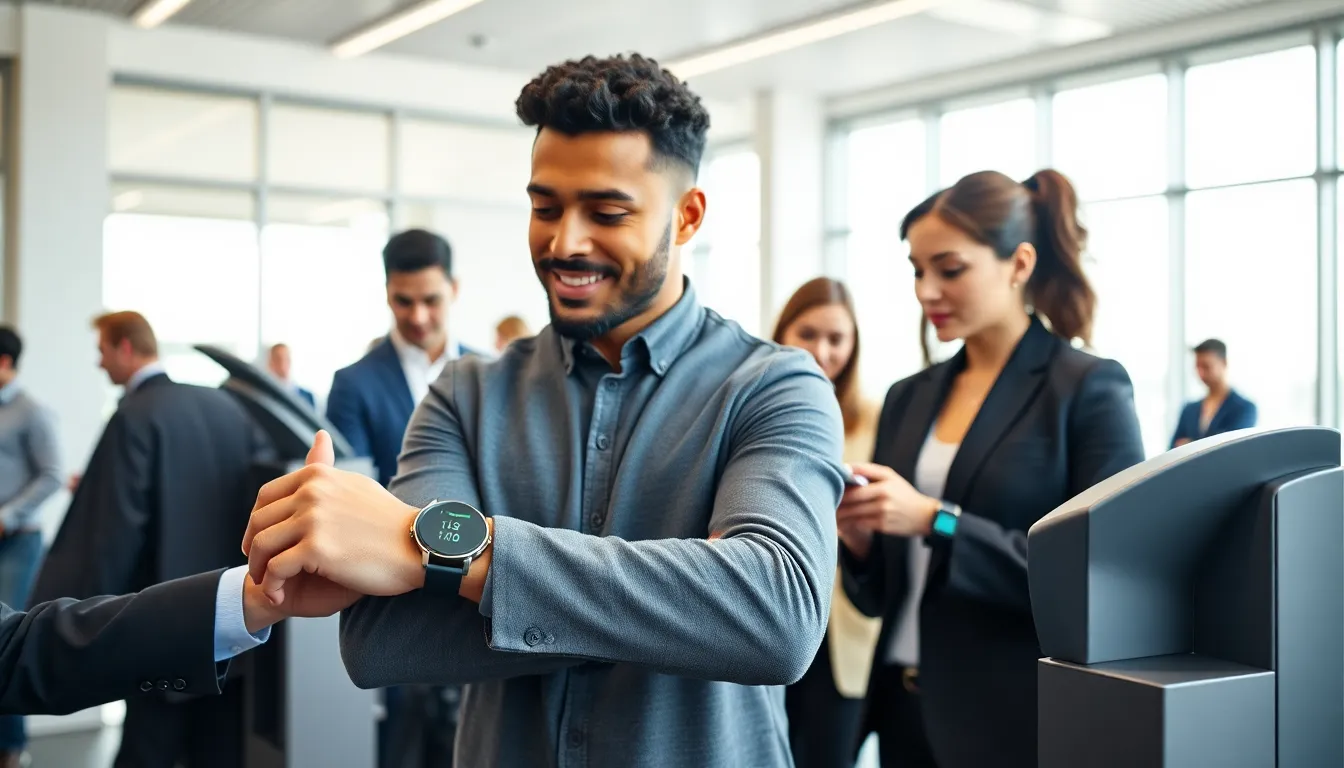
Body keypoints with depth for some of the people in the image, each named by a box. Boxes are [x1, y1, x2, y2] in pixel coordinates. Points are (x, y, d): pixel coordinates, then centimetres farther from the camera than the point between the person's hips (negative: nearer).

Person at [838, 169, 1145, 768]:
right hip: (907, 705, 5)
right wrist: (858, 535, -11)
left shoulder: (1090, 389, -8)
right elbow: (880, 594, 10)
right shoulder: (909, 399, 7)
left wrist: (938, 521, -21)